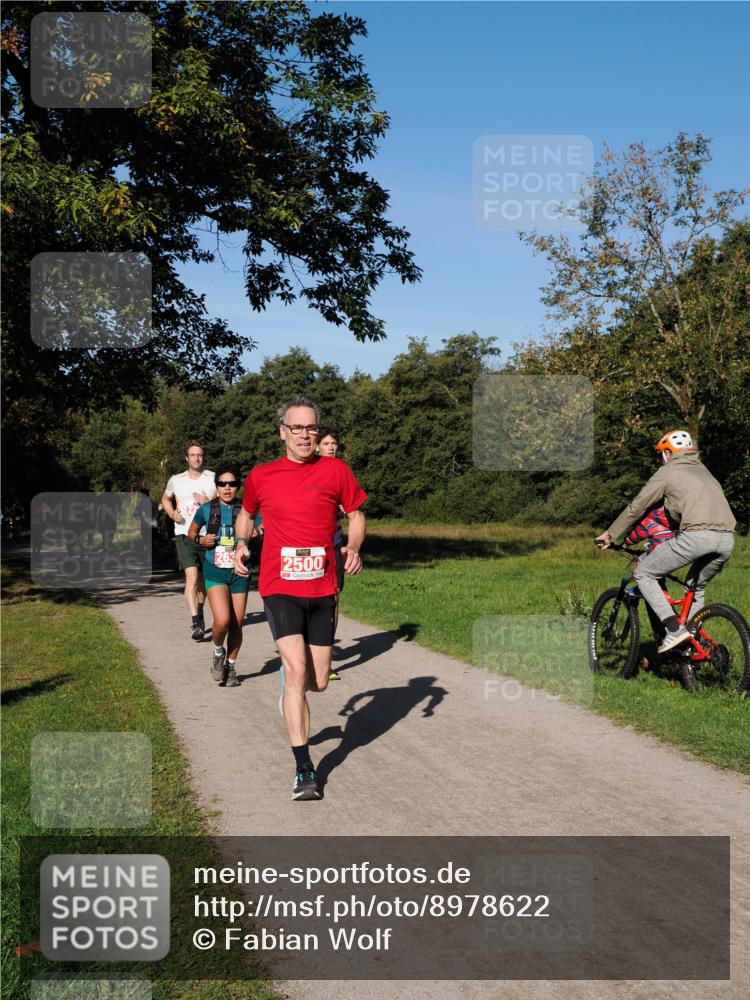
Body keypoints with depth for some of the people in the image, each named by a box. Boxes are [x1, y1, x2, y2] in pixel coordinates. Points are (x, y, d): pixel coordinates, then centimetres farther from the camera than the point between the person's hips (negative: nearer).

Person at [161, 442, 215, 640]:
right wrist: (172, 514, 5)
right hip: (184, 534, -1)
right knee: (191, 577, -16)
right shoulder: (176, 480, 7)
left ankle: (199, 613, 37)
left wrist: (208, 502, -14)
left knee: (203, 578, 13)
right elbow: (166, 499, 25)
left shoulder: (213, 478, 3)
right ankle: (195, 623, -22)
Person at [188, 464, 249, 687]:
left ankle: (230, 667, 26)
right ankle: (218, 652, 15)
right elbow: (191, 532, 15)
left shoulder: (245, 509, -3)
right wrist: (200, 540, -6)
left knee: (237, 624, 5)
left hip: (239, 571, 1)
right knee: (222, 621, -17)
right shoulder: (207, 509, 0)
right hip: (215, 570, -1)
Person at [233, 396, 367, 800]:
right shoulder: (261, 476, 4)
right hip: (280, 588, -2)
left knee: (318, 682, 8)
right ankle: (303, 768, -9)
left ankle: (290, 690, 46)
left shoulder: (335, 470, 2)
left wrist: (354, 547, -7)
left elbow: (356, 514, 12)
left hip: (322, 589, 2)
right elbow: (246, 512, 22)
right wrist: (241, 543, 4)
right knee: (296, 670, -17)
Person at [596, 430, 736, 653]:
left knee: (643, 574, 6)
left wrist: (609, 534, 26)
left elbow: (636, 507, 15)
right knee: (698, 587, 30)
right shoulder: (703, 470, 33)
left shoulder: (667, 472, 13)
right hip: (727, 540, 7)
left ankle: (674, 629, -5)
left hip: (696, 536, -7)